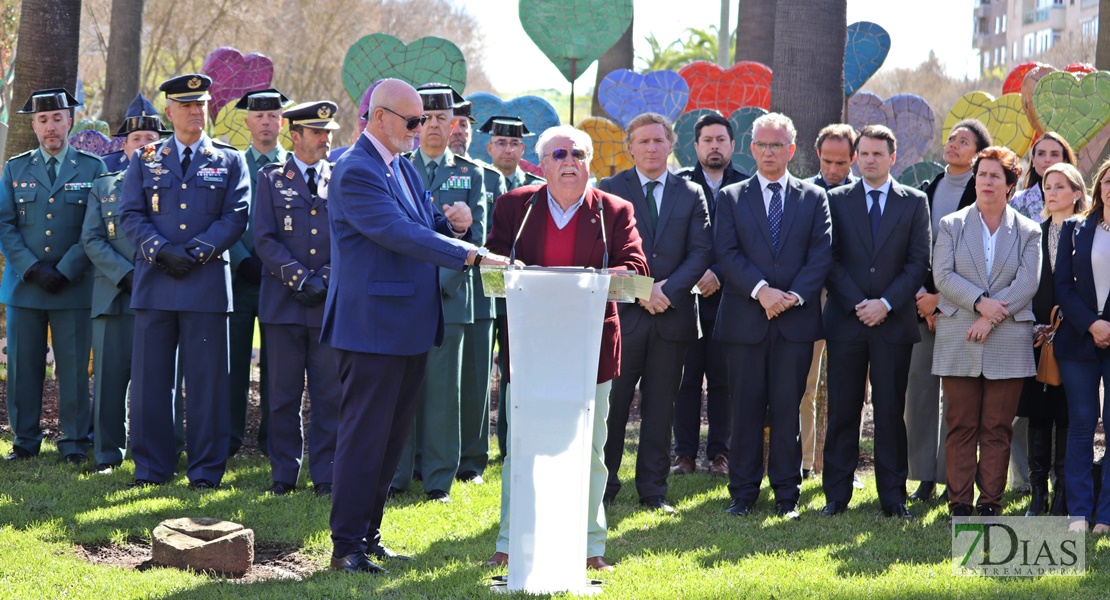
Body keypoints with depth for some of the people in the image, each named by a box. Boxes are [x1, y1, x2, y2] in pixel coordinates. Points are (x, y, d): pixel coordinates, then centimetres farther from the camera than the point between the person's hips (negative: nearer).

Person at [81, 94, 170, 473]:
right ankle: (108, 454, 10)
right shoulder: (103, 187, 15)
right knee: (110, 377, 1)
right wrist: (126, 275, -8)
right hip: (113, 296, 1)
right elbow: (92, 240, 5)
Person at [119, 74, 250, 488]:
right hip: (155, 283, 1)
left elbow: (235, 218, 1)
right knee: (151, 377, 3)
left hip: (207, 282, -1)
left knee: (207, 380, -2)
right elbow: (131, 215, 5)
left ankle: (206, 469, 5)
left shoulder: (229, 161, 10)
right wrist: (161, 251, -11)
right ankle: (151, 467, 12)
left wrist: (196, 252, -12)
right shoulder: (147, 160, 12)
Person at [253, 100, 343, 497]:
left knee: (330, 393, 1)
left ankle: (326, 475, 7)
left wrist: (326, 279, -8)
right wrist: (299, 278, -10)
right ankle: (284, 473, 11)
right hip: (283, 302, -1)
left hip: (331, 301, 1)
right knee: (284, 394, 2)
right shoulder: (271, 179, 8)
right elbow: (264, 239, 0)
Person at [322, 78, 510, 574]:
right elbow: (398, 232, -26)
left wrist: (454, 223, -5)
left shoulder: (404, 168, 16)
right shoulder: (355, 171, -15)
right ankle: (346, 546, 1)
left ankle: (368, 533, 23)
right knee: (364, 437, -5)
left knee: (392, 438, 14)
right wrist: (471, 254, -30)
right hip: (373, 326, -9)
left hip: (410, 328, 9)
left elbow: (424, 227, 19)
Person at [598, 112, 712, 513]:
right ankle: (603, 485, 9)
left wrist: (668, 290, -12)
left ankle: (653, 489, 12)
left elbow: (701, 251, 2)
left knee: (661, 405, 6)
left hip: (672, 314, 2)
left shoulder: (691, 194, 9)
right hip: (622, 313, -2)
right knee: (612, 402, 0)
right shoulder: (610, 190, 4)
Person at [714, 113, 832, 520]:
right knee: (745, 409, 2)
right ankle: (743, 493, 9)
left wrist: (794, 295, -12)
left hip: (796, 319, 0)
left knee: (788, 409, 1)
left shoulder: (814, 198, 11)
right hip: (744, 319, 0)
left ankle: (787, 494, 8)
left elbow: (821, 255, 2)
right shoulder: (731, 197, 9)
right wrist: (761, 290, -15)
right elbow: (727, 254, -1)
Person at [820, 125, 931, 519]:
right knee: (842, 411, 2)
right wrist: (858, 304, -8)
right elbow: (830, 260, 3)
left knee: (891, 412, 2)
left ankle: (893, 497, 7)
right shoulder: (836, 200, 8)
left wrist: (886, 303, -9)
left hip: (894, 322, 0)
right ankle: (837, 495, 8)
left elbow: (919, 262, 2)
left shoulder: (915, 202, 7)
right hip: (845, 321, 0)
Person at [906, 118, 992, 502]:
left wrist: (941, 297, -9)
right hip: (923, 302, 4)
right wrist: (921, 296, -2)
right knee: (920, 385, 3)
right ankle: (925, 475, 9)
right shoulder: (926, 191, 13)